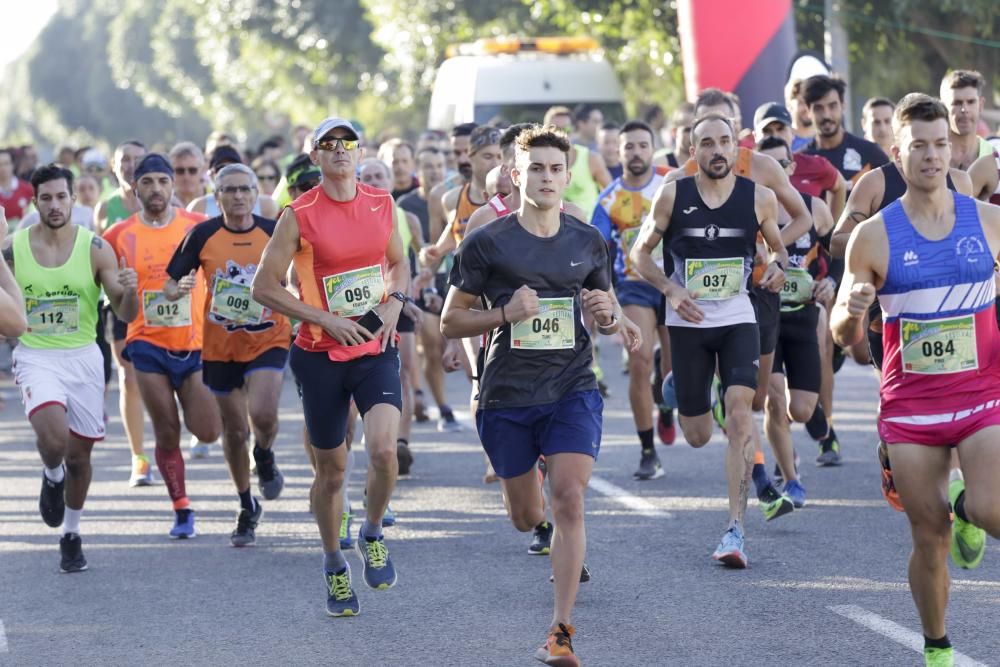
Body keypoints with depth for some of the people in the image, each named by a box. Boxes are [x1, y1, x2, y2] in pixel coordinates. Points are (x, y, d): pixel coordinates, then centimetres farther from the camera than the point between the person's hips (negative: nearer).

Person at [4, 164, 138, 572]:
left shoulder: (96, 249, -5)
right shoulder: (13, 249, -3)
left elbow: (125, 314, -4)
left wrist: (129, 291, -26)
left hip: (83, 358, 1)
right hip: (36, 357, -1)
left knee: (79, 453, 8)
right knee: (53, 437, -26)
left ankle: (71, 535, 30)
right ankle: (52, 478, 10)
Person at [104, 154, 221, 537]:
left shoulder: (199, 228, -2)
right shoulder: (120, 236, -1)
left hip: (196, 344, 0)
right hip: (149, 346, 0)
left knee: (208, 433, -6)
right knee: (167, 435, 2)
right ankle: (182, 512, 14)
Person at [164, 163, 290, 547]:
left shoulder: (274, 233, -5)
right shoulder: (202, 235, -5)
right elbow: (169, 288, -2)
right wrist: (179, 289, -24)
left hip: (268, 340, -1)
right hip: (219, 347, 1)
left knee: (262, 414, -24)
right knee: (234, 430, 9)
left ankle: (265, 458, 13)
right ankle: (247, 509, 29)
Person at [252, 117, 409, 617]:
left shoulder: (381, 204, 4)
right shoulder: (300, 215, -8)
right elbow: (264, 287, -7)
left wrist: (394, 301, 0)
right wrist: (325, 319, -13)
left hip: (376, 349, 2)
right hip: (321, 355, -2)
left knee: (384, 449, -20)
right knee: (331, 469, 6)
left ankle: (372, 535, 8)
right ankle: (333, 564, 29)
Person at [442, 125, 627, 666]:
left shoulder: (588, 243, 6)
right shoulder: (486, 244, -3)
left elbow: (609, 317, 18)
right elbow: (451, 321, -1)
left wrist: (608, 315, -6)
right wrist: (505, 314, -18)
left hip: (572, 390, 0)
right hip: (506, 397, 0)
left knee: (569, 499, -17)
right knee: (526, 517, 12)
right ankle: (561, 545, 52)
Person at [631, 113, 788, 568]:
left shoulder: (759, 198, -3)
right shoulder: (672, 196, -5)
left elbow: (778, 245, 15)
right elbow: (640, 252, 4)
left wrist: (778, 265, -9)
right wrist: (669, 289, -13)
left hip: (738, 319, 0)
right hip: (687, 322, 0)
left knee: (739, 412, -21)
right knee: (697, 437, 8)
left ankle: (736, 530, -18)